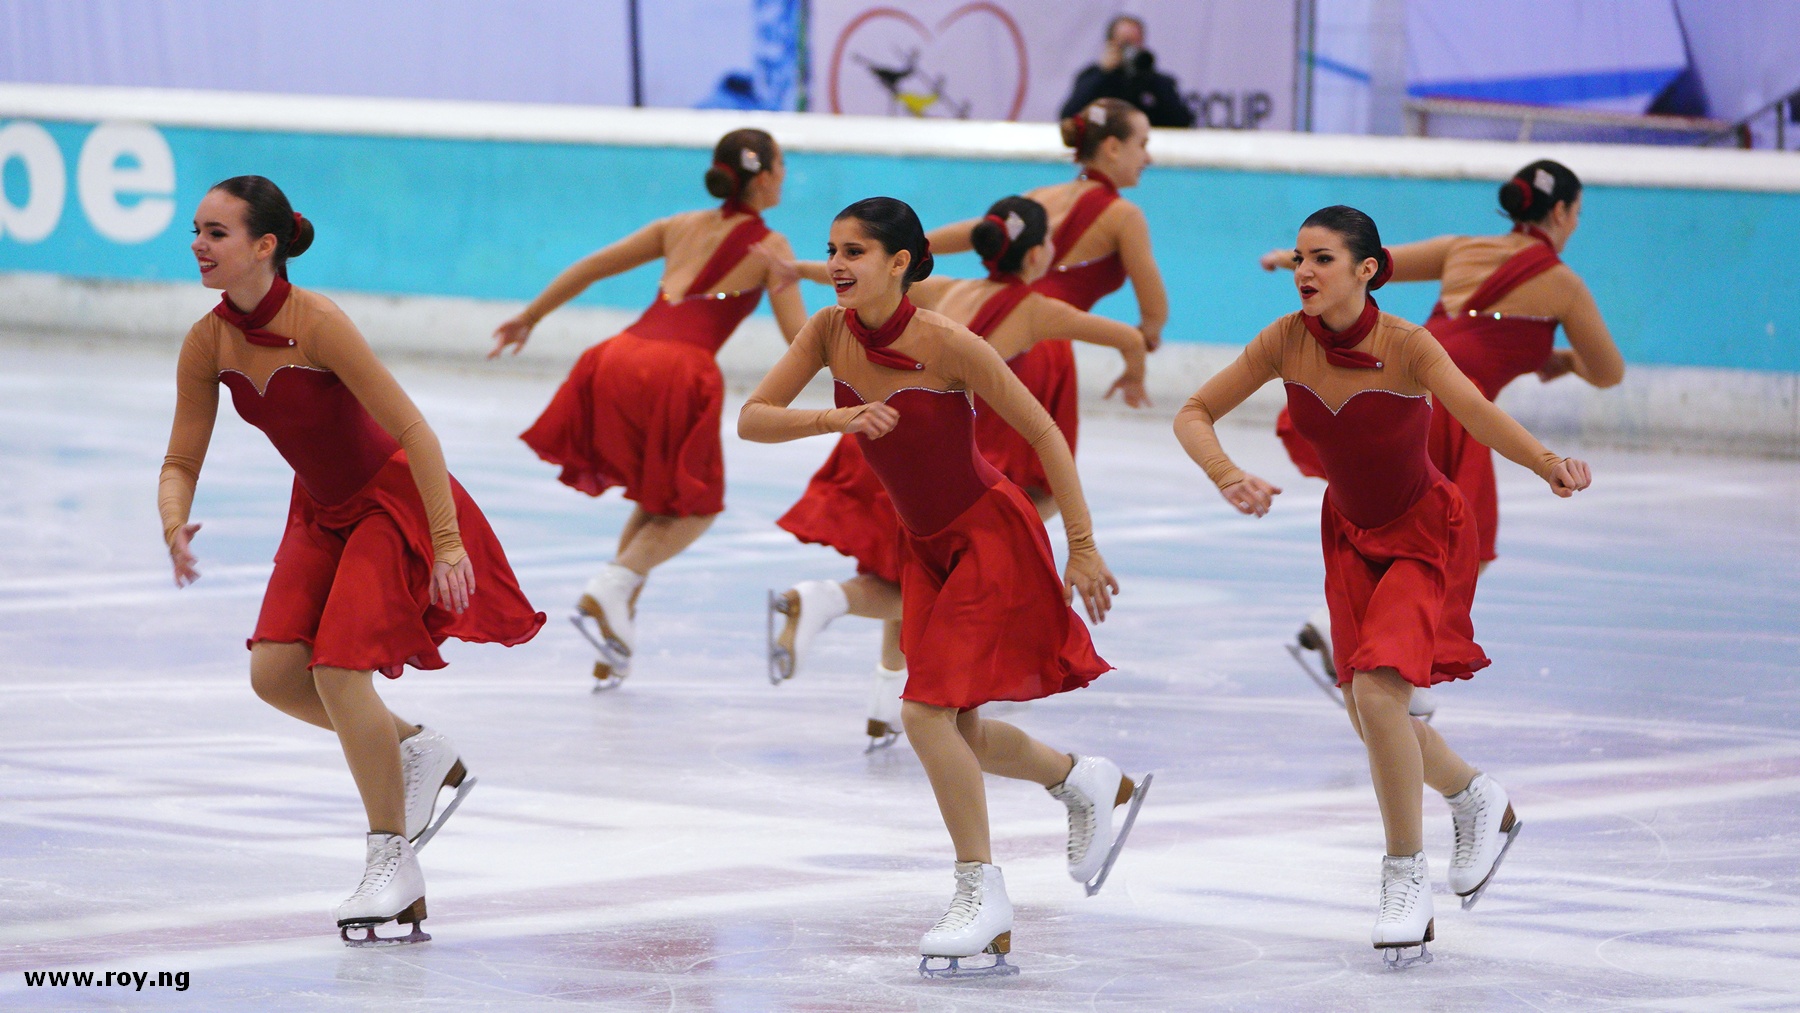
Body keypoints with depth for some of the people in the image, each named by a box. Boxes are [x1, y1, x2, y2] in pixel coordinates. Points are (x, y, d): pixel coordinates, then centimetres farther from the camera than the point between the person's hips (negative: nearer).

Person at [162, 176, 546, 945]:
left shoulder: (317, 324, -29)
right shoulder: (208, 343, -9)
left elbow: (411, 430, -27)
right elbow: (181, 463, -2)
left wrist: (446, 542, -28)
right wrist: (175, 528, -24)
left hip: (394, 500, -7)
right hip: (323, 512, 7)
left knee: (338, 670, -17)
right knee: (275, 673, -7)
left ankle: (393, 862, -2)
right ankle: (417, 753, 18)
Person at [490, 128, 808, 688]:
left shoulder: (680, 227, 24)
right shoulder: (770, 247, 10)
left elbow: (592, 266, 26)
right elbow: (799, 337, 4)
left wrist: (528, 317, 35)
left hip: (619, 360, 5)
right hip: (678, 370, -5)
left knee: (656, 502, 24)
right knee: (694, 508, 14)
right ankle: (610, 591, -11)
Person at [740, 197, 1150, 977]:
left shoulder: (948, 346, -24)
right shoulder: (831, 332, -8)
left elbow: (1044, 435, -16)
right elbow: (751, 421, -12)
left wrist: (1082, 547, -17)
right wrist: (839, 419, -29)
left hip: (992, 537, -7)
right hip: (926, 547, 7)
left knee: (928, 713, -16)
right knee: (955, 734, 11)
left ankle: (982, 892, -2)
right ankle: (1088, 782, 37)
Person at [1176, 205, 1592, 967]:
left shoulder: (1407, 347, -29)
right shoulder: (1287, 342, -16)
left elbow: (1476, 412, -45)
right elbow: (1193, 415, -12)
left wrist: (1549, 465, -64)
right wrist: (1228, 478, -33)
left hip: (1427, 536, -6)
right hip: (1351, 533, 6)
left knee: (1376, 686, -23)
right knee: (1366, 710, 11)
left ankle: (1406, 875, -7)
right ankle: (1478, 802, 40)